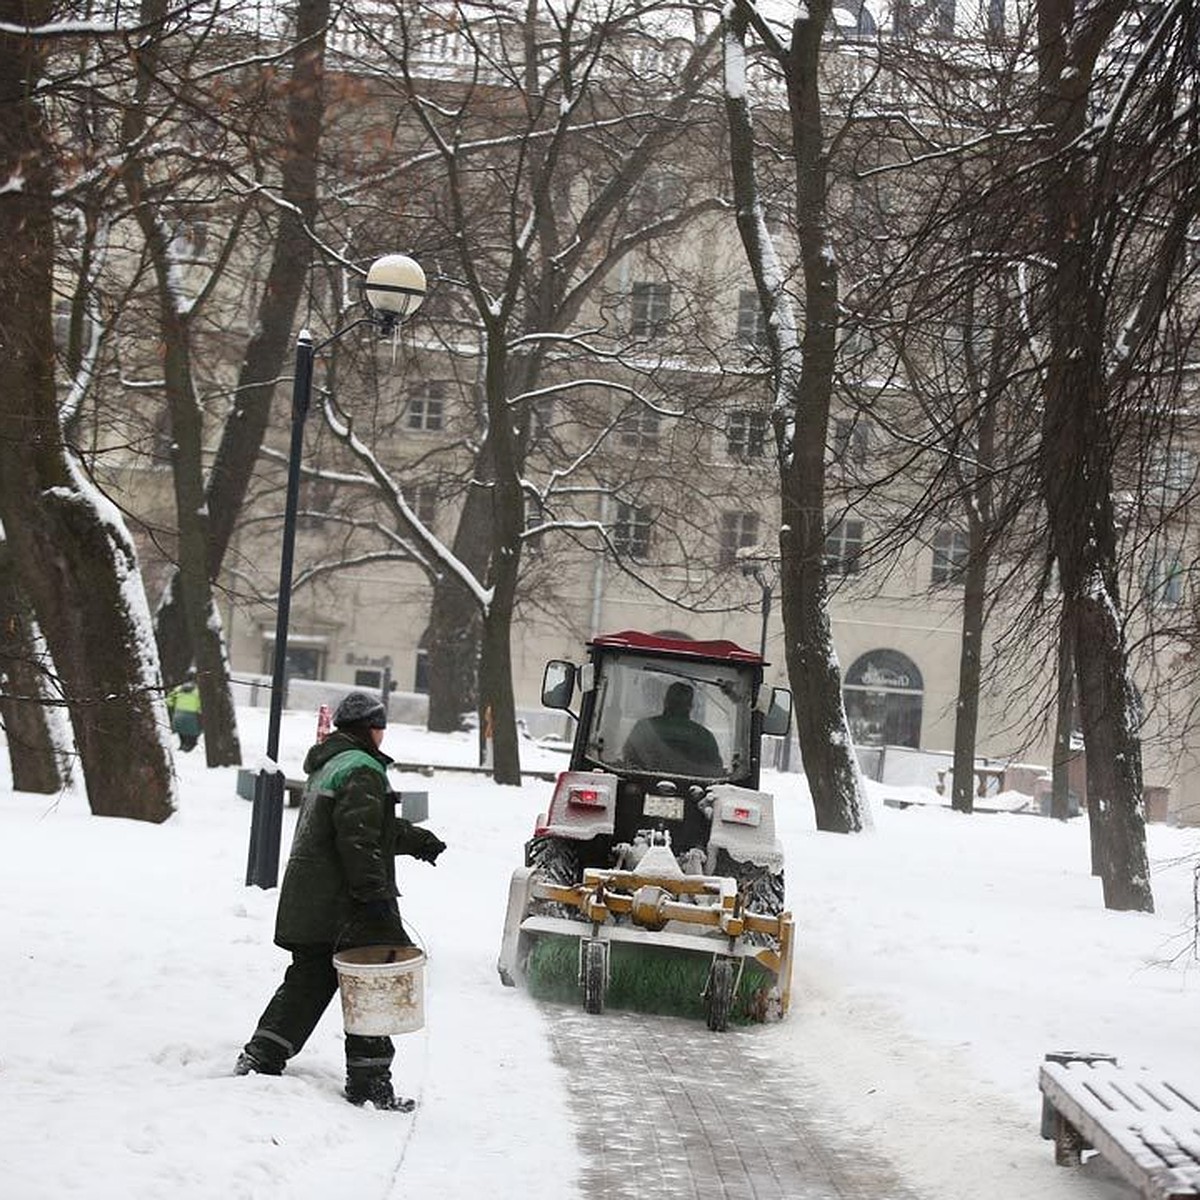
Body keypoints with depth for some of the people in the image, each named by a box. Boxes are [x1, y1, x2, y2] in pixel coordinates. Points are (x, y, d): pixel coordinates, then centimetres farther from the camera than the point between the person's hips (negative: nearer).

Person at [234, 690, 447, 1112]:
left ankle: (258, 1061, 11)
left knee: (305, 984, 14)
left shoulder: (326, 767, 20)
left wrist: (416, 839, 39)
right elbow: (359, 840, -22)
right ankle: (369, 1084, -1)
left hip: (307, 909, 10)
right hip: (344, 905, -10)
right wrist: (376, 896, -23)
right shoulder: (362, 770, -12)